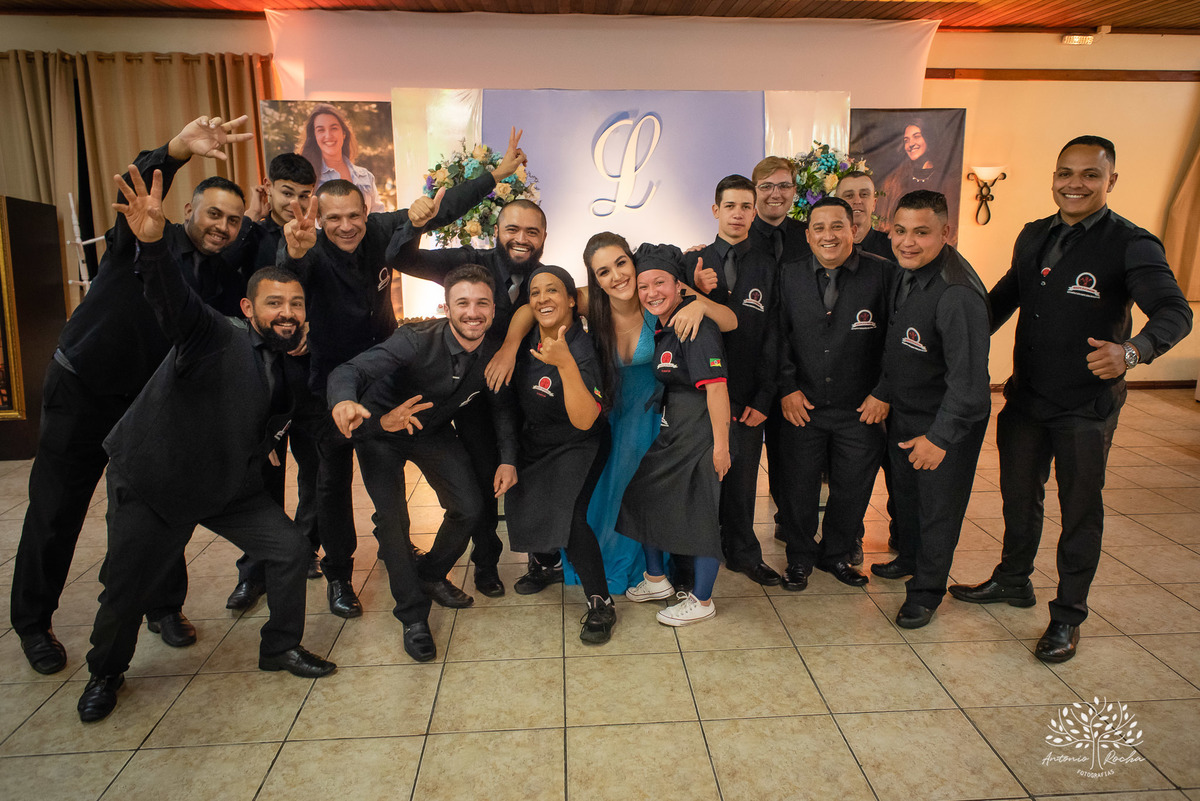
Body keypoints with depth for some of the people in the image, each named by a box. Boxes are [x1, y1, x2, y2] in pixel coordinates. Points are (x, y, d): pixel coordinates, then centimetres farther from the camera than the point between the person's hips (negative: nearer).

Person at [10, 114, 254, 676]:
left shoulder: (224, 276, 0)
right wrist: (178, 151, -51)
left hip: (151, 400, 4)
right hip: (81, 391, -3)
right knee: (56, 509, 5)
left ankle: (165, 607, 24)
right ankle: (33, 624, 24)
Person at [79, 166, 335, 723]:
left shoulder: (291, 375, 1)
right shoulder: (215, 337, -19)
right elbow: (173, 300, -40)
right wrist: (152, 244, -58)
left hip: (230, 488, 6)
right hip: (152, 486, -5)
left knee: (291, 551, 1)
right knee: (126, 588, 6)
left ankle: (281, 648, 23)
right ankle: (106, 673, 37)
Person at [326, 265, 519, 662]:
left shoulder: (494, 356, -18)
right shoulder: (417, 340, -34)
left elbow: (502, 406, 0)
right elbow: (349, 371, -44)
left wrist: (508, 459, -10)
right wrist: (346, 401, -68)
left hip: (434, 431, 5)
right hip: (380, 432, -4)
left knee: (470, 509, 0)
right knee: (391, 515, -16)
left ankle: (431, 576, 29)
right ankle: (413, 614, 3)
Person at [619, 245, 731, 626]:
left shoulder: (696, 326, -19)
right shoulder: (659, 328, 9)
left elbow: (715, 387, -23)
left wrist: (720, 444, -24)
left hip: (701, 434, -10)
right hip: (670, 432, 10)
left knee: (699, 513, 1)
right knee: (641, 494, 15)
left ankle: (702, 601, 21)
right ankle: (656, 580, 35)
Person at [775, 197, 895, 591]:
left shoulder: (884, 274, -7)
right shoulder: (790, 277, 0)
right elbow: (780, 337, 4)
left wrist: (884, 392, -9)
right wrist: (788, 388, -4)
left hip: (861, 410, -1)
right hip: (803, 405, 1)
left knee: (853, 488, 12)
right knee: (798, 485, 9)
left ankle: (837, 554, 37)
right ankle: (800, 556, 32)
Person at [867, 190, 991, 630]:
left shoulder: (958, 294, -29)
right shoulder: (907, 274, -2)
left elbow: (968, 378, -28)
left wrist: (939, 436, -23)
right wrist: (884, 393, 13)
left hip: (948, 421, -8)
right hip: (905, 412, 8)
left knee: (937, 507, 9)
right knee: (904, 491, 23)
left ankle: (927, 590, 28)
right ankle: (908, 560, 48)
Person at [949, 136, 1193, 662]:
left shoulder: (1131, 244, -13)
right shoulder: (1034, 236, 6)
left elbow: (1174, 312, -25)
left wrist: (1132, 350, -44)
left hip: (1087, 405, -5)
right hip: (1025, 396, 5)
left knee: (1080, 509, 8)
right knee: (1019, 495, 18)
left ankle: (1068, 616, 24)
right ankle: (1013, 581, 39)